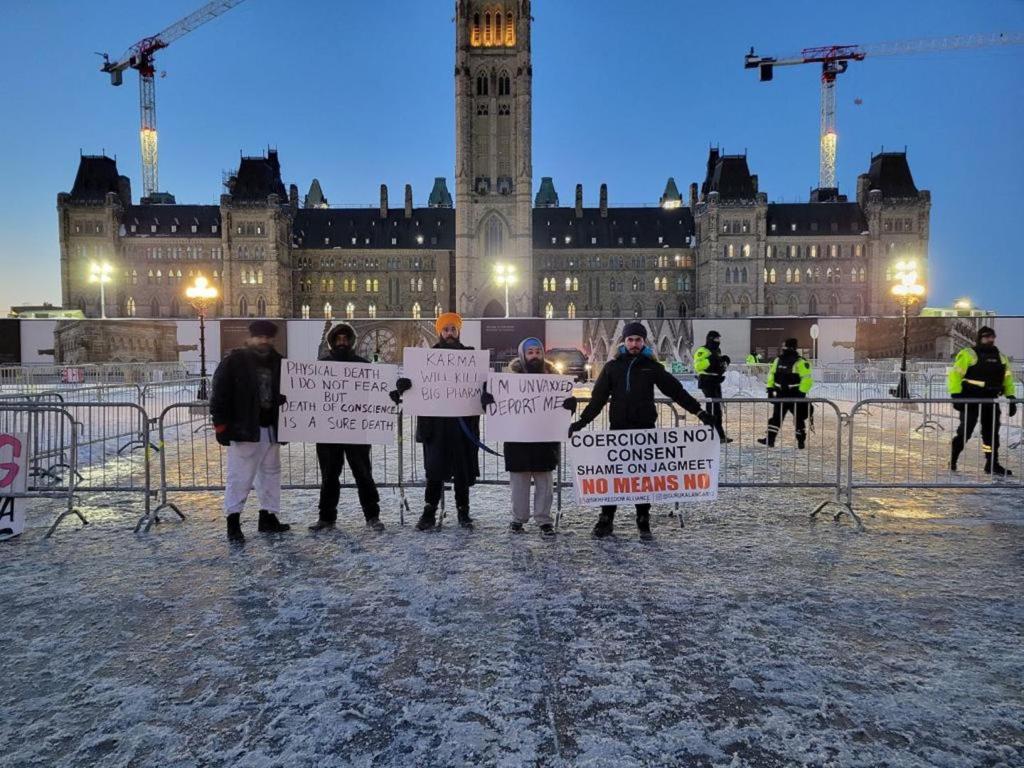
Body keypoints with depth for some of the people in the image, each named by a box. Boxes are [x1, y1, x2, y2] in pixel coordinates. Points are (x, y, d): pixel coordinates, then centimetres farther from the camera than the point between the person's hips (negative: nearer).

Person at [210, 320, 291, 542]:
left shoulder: (278, 362, 11)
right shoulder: (234, 361, -6)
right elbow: (220, 395, -8)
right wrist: (221, 424, -12)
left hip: (271, 429, 7)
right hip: (244, 430, -6)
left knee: (271, 473, 12)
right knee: (240, 476, -5)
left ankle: (268, 517, 23)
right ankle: (233, 522, 3)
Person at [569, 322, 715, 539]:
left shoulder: (651, 367, 6)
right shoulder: (612, 367, 7)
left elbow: (676, 391, 5)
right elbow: (597, 398, 6)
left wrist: (700, 412, -1)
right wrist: (582, 421, -3)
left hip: (645, 429, 0)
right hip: (618, 428, 0)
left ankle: (643, 521, 16)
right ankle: (605, 520, 10)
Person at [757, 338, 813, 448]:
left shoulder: (800, 362, -11)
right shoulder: (777, 361, 9)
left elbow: (807, 379, -14)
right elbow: (771, 375, 17)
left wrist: (802, 393, -17)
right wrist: (770, 388, 10)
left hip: (795, 396, -5)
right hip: (781, 395, 5)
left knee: (799, 418, 6)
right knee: (776, 417, 2)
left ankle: (801, 440, 18)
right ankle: (770, 439, 1)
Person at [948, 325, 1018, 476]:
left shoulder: (1001, 357, 14)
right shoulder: (968, 354, -7)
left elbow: (1008, 378, 19)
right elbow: (955, 374, -11)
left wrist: (1011, 397, 11)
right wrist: (956, 395, -18)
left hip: (990, 400, 6)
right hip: (970, 400, -6)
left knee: (992, 432, 8)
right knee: (965, 431, -6)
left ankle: (992, 464, 16)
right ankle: (952, 461, 8)